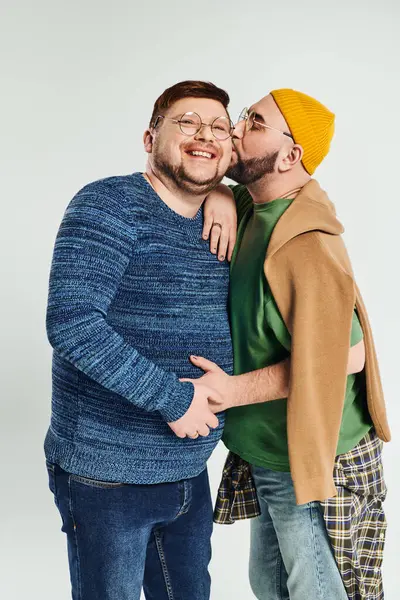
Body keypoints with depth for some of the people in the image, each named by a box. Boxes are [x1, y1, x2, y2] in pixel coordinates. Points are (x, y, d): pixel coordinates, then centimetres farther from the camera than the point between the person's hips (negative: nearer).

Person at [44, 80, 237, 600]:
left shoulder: (221, 224, 6)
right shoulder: (109, 205, -15)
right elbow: (69, 321, -25)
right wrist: (172, 398, -22)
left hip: (189, 472, 7)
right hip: (105, 476, -7)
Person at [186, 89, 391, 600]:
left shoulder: (307, 246, -27)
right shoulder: (253, 208, 0)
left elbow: (343, 356, -26)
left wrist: (236, 390, -26)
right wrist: (217, 198, -10)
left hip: (313, 462, -9)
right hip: (270, 454, 9)